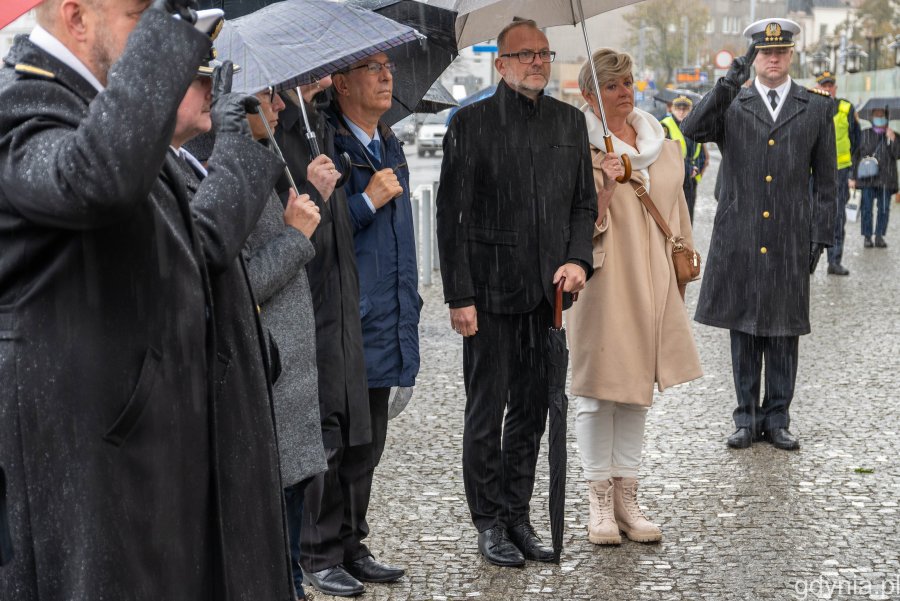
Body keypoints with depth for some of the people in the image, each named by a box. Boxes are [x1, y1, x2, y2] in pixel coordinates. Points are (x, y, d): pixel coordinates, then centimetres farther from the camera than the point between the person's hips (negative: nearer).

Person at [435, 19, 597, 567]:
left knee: (532, 411, 12)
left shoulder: (570, 122, 9)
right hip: (491, 291, -4)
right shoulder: (472, 123, -5)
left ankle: (518, 518, 23)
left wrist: (579, 259, -5)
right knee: (487, 412, 4)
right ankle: (489, 523, 17)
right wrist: (459, 296, -11)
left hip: (547, 292, 5)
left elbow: (585, 202, 14)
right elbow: (451, 215, -7)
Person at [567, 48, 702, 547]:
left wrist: (684, 259, 21)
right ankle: (600, 502, 10)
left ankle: (627, 497, 19)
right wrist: (602, 187, -26)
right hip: (603, 281, -5)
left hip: (651, 282, 6)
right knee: (597, 390, -1)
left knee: (637, 390, 10)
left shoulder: (663, 145, 12)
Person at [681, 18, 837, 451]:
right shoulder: (730, 105, 7)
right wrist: (727, 85, -20)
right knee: (743, 329, 6)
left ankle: (777, 419, 17)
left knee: (784, 330, 6)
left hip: (789, 239, 0)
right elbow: (692, 130, -13)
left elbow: (825, 179, 8)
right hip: (739, 238, 0)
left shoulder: (817, 110, 8)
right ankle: (747, 419, 16)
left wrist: (821, 236, 2)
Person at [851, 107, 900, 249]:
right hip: (867, 179, -1)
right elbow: (855, 156, 8)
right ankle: (867, 237, 7)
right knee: (867, 208, -1)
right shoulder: (864, 135, 7)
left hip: (885, 180, 1)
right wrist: (853, 177, 3)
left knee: (884, 209, 2)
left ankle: (880, 236, 11)